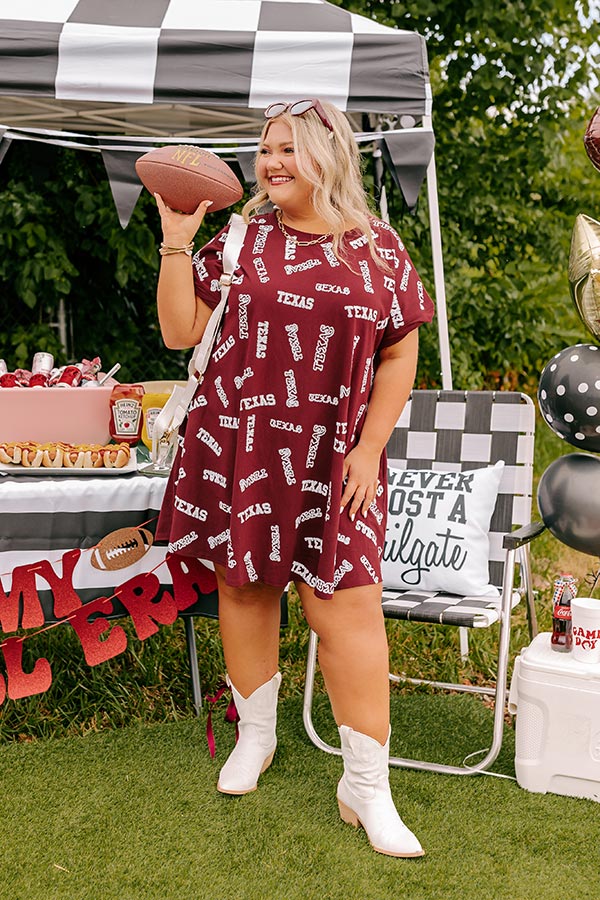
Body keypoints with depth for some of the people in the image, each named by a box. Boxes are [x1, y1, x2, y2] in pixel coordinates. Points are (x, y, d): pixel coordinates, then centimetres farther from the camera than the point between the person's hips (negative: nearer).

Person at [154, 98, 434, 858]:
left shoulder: (378, 249, 3)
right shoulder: (240, 238, 5)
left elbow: (398, 356, 4)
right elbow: (179, 333, 3)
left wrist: (368, 450, -2)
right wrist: (176, 243, -6)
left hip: (332, 458, -1)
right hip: (238, 446, 2)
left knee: (348, 604, -5)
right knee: (244, 585, 11)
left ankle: (367, 787, 7)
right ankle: (255, 735, 34)